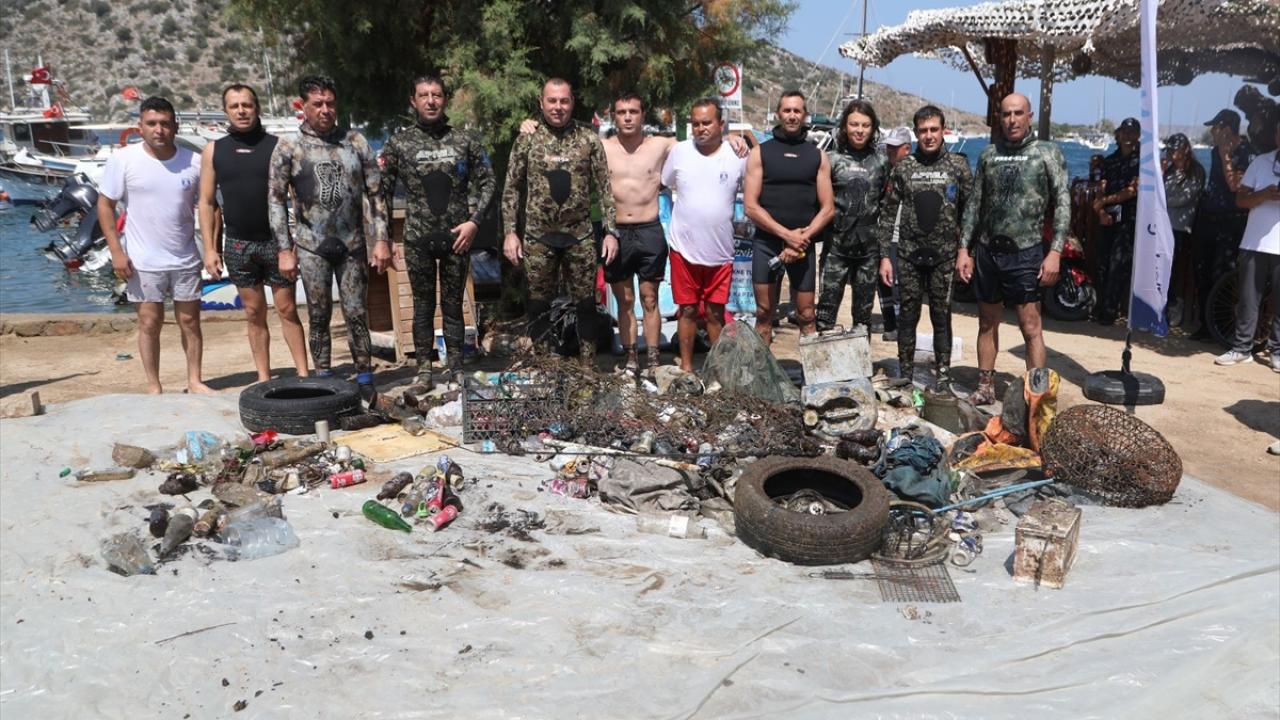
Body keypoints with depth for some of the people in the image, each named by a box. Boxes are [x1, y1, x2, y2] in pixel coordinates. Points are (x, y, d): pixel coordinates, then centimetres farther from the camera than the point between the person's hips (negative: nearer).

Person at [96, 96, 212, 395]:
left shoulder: (193, 162, -4)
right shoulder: (123, 160, -8)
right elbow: (105, 205, -3)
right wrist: (116, 251, -9)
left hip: (186, 260, 2)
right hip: (143, 262, -2)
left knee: (190, 322, 9)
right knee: (150, 323, 5)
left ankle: (195, 381, 23)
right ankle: (154, 387, 16)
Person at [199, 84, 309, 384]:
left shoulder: (276, 146, 0)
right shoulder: (213, 150, 6)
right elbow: (207, 203, 7)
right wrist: (209, 249, 0)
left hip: (276, 240, -2)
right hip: (238, 244, 2)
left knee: (287, 309, 0)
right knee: (254, 314, 8)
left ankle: (303, 373, 4)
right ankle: (264, 378, 14)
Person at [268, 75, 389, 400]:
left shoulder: (355, 142, 5)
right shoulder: (288, 147, 0)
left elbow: (374, 193, 5)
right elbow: (276, 200, 0)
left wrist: (381, 240, -2)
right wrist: (285, 250, -6)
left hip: (352, 245, 1)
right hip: (312, 247, -1)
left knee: (356, 314, 3)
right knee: (319, 317, 6)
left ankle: (365, 378, 12)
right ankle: (323, 379, 16)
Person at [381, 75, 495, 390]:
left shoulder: (466, 140, 3)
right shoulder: (398, 143, 2)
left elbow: (486, 183, 5)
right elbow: (382, 192, 5)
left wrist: (474, 221, -7)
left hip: (457, 237, 0)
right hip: (417, 239, 0)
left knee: (453, 305, 8)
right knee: (423, 306, 7)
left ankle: (455, 369, 17)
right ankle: (424, 370, 15)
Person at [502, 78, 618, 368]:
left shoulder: (589, 139, 2)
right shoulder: (526, 140, 1)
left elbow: (604, 188, 3)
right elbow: (511, 189, 3)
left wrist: (611, 230, -3)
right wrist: (510, 232, -3)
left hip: (580, 236, 0)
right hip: (538, 237, 0)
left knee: (586, 303, 5)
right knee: (539, 304, 8)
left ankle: (588, 365, 17)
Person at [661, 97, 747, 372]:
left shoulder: (738, 155, -3)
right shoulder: (679, 152, -2)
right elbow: (663, 185, 9)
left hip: (720, 252, 0)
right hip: (684, 249, 0)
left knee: (715, 313, 11)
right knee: (687, 310, 9)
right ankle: (686, 367, 21)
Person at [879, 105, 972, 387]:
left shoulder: (958, 166, 1)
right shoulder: (903, 168, 3)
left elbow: (970, 212, 3)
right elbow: (888, 214, 4)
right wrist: (884, 256, -1)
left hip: (944, 257, -1)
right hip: (909, 256, 1)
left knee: (942, 318, 6)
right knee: (908, 317, 6)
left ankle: (943, 377, 16)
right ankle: (905, 377, 17)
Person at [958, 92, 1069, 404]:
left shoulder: (1048, 153, -1)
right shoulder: (988, 154, 9)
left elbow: (1063, 204, -5)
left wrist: (1055, 252, -13)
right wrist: (965, 248, 7)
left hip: (1024, 252, -4)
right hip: (987, 250, 4)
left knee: (1030, 327, -6)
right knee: (987, 323, 13)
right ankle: (985, 389, 24)